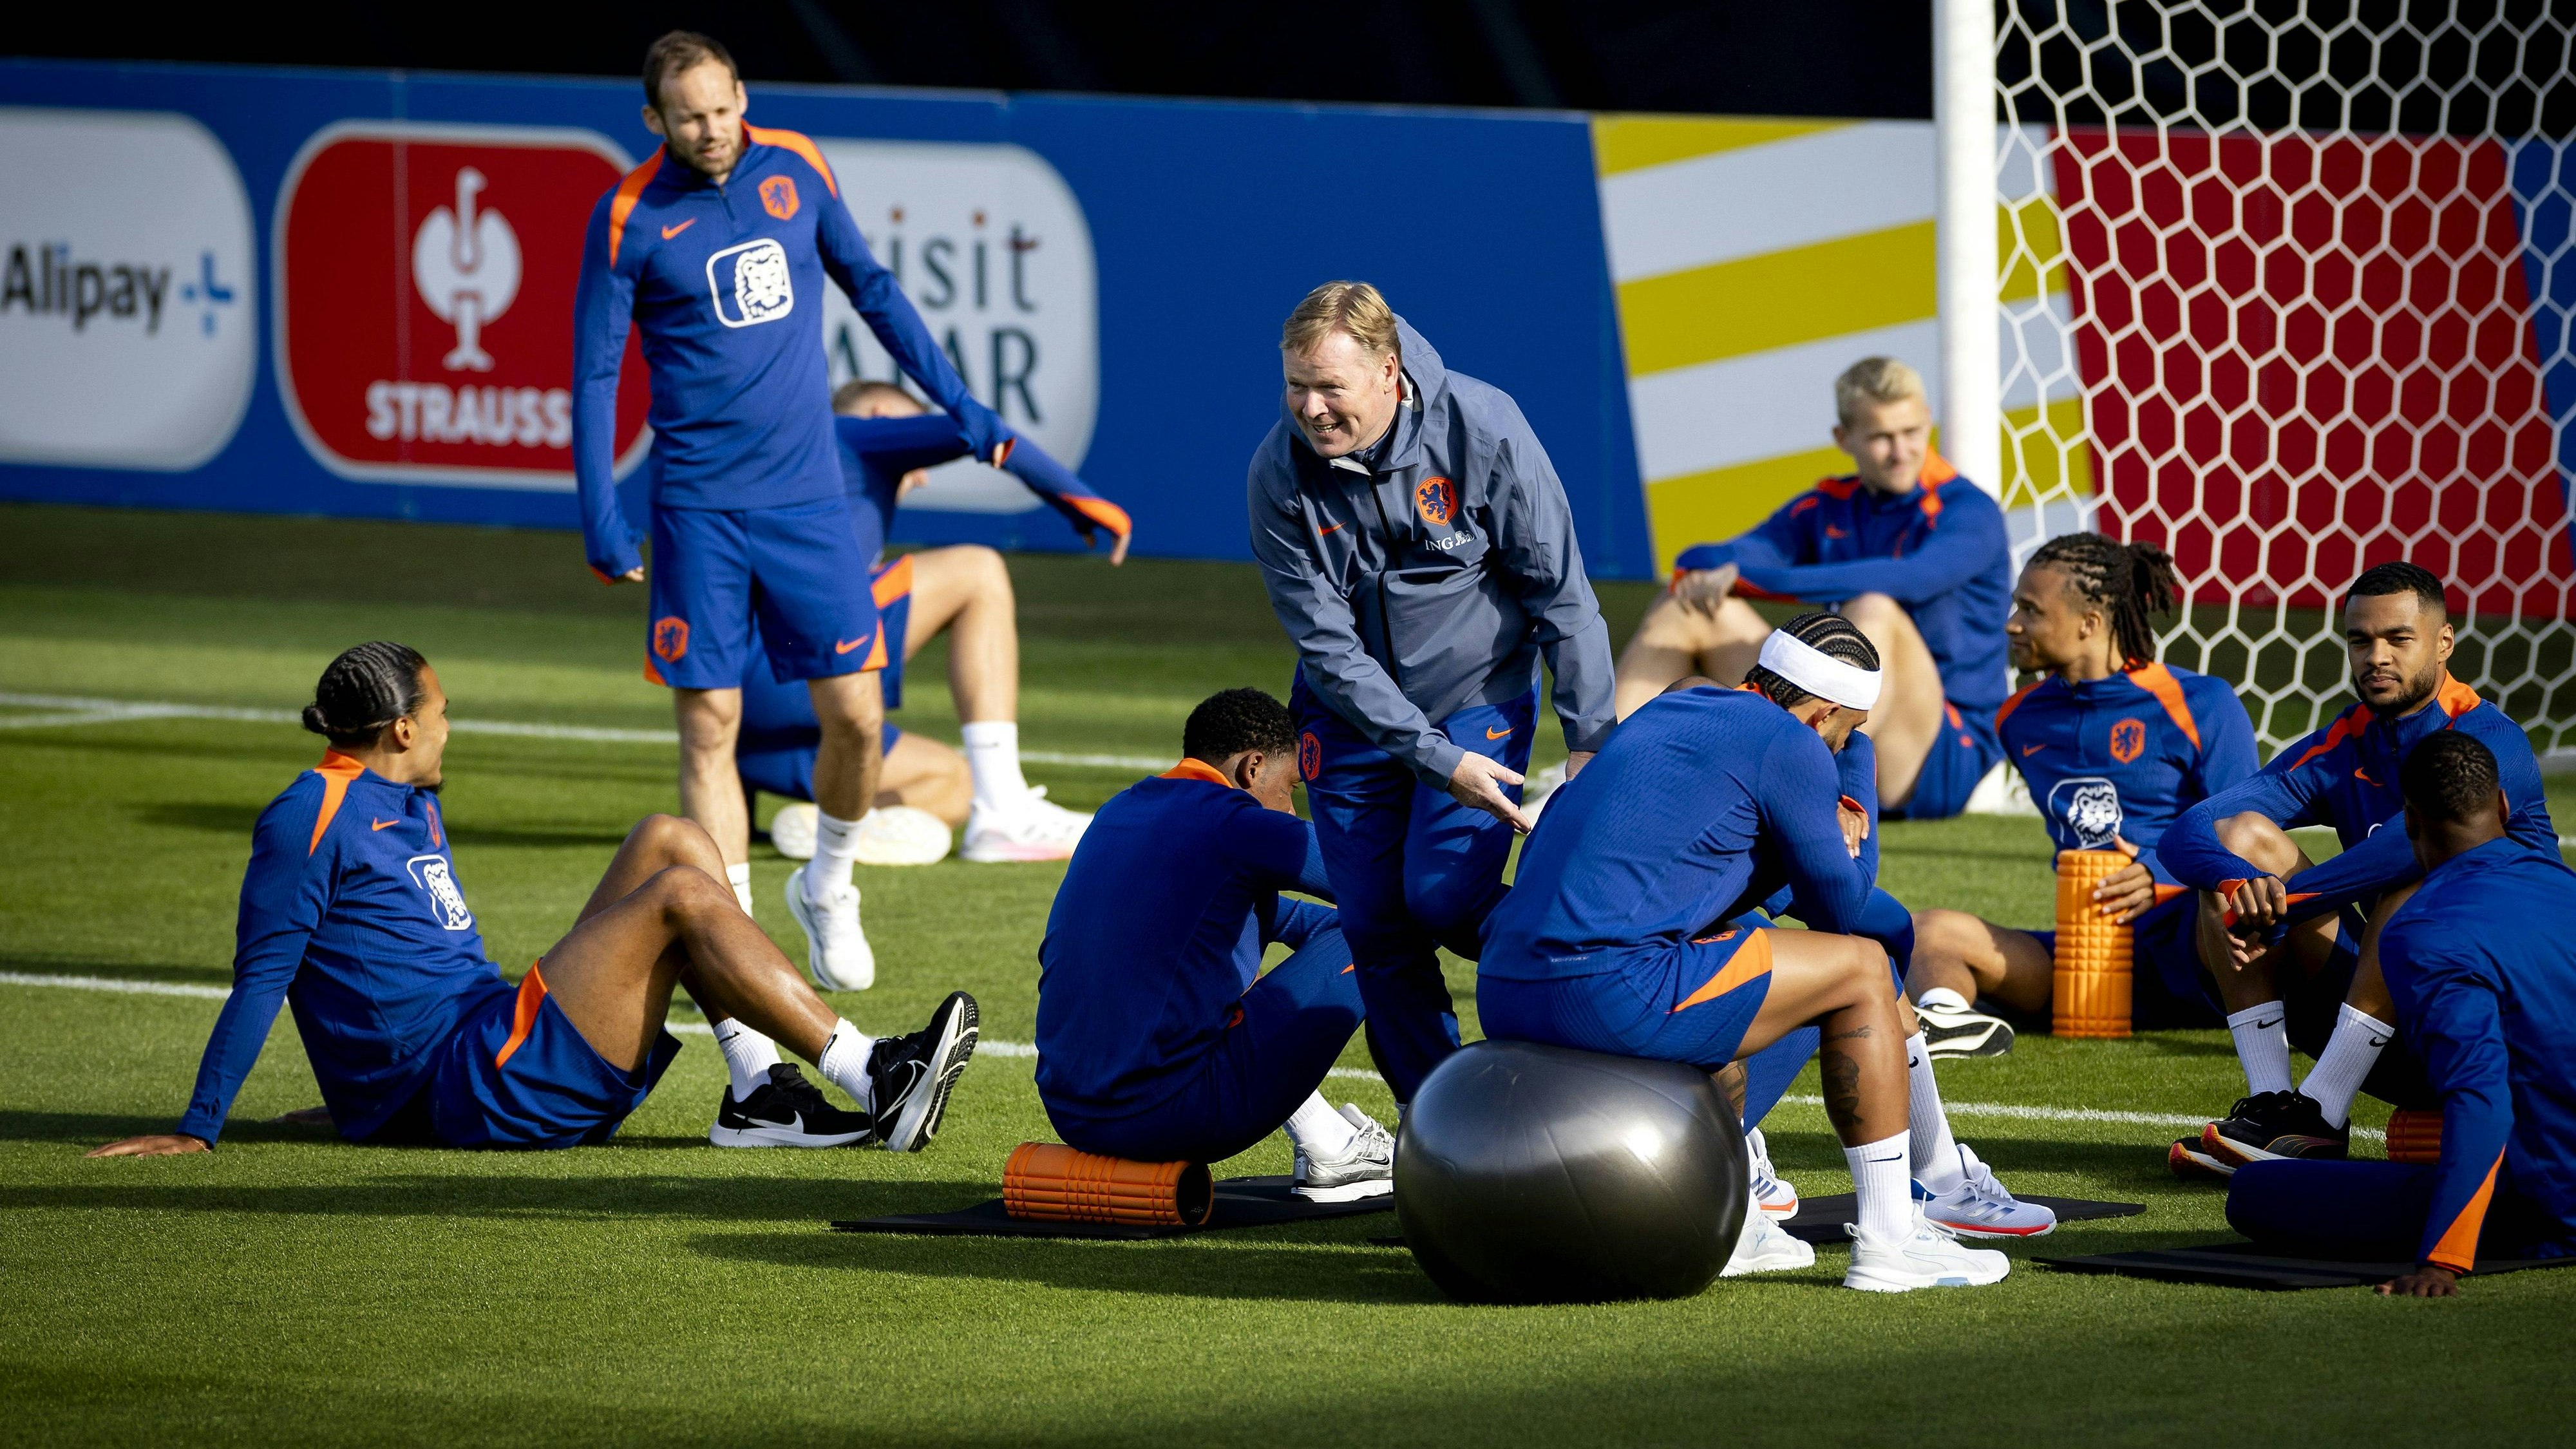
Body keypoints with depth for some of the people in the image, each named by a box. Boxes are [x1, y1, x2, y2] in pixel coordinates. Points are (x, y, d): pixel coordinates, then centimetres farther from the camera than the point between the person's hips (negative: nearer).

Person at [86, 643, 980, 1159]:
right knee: (680, 895, -16)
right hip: (466, 1092, -10)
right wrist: (195, 1133, -14)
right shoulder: (311, 820, -7)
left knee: (670, 841, 7)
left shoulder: (411, 806, 23)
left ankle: (760, 1095, -6)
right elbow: (261, 980, -11)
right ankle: (871, 1081, -19)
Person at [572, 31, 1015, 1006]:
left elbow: (872, 291, 15)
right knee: (711, 725, -3)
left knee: (855, 714, -1)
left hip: (806, 496, 2)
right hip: (698, 509, -2)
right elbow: (595, 372, -3)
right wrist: (601, 520, -9)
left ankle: (828, 889, 24)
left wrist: (959, 406, 15)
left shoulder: (796, 171, 3)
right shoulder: (629, 219, -6)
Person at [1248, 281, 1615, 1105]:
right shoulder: (1280, 474, -18)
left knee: (1443, 897, -19)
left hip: (1479, 700, -2)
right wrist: (1436, 760, -24)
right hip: (1353, 718, 2)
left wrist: (1590, 742, -14)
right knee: (1376, 928, 2)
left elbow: (1561, 593, -12)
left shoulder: (1482, 431, -21)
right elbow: (1326, 643, -18)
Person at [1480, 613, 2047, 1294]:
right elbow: (1839, 913, 6)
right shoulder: (1792, 745, -1)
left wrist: (1822, 845, 25)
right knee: (1861, 970, 6)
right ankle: (1888, 1244, 7)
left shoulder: (1672, 710, 25)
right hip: (1605, 994, -9)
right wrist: (1837, 853, 28)